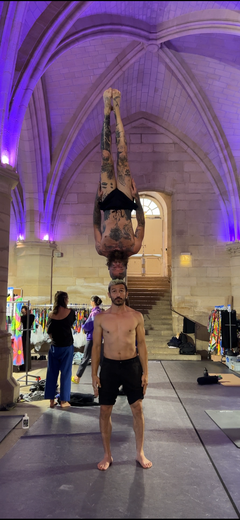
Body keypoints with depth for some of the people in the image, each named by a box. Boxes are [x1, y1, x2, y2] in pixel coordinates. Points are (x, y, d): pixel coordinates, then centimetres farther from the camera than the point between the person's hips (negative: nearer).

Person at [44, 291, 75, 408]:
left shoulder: (51, 314, -3)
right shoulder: (70, 312, -10)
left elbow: (48, 331, 4)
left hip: (54, 346, 3)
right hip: (67, 346, -3)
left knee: (52, 372, 12)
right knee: (65, 372, 6)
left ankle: (51, 400, 18)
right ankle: (64, 400, 10)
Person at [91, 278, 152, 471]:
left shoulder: (136, 316, -2)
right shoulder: (101, 318, -1)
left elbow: (142, 344, 2)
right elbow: (96, 346, 3)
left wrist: (145, 372, -2)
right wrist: (94, 374, -1)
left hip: (132, 365, 0)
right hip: (109, 366, 0)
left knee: (138, 409, 6)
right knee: (105, 411, 5)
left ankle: (140, 453, 24)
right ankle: (107, 455, 24)